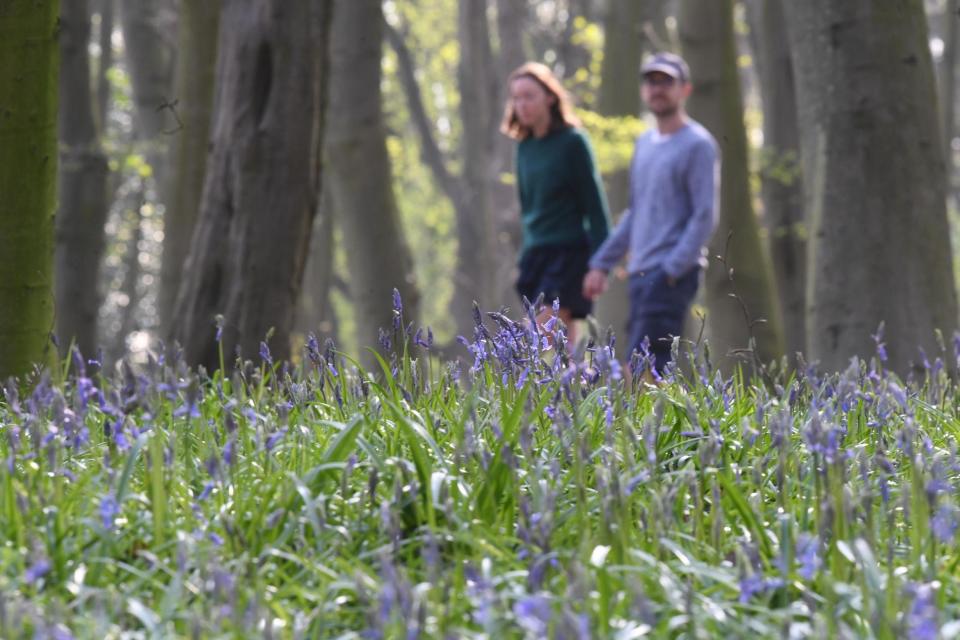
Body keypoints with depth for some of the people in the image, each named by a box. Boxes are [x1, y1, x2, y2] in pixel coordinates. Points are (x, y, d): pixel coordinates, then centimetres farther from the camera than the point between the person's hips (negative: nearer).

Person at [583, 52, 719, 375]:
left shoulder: (697, 145, -6)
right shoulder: (645, 143, 19)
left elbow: (704, 217, -12)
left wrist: (672, 268, -19)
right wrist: (601, 263, 20)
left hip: (673, 274, -8)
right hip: (641, 272, 8)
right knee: (647, 367, 6)